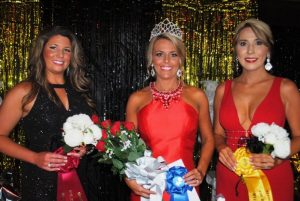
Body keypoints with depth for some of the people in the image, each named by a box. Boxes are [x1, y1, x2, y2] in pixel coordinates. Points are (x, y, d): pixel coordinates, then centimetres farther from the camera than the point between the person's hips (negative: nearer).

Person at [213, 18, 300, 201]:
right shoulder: (223, 90, 4)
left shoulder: (285, 88, -4)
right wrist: (222, 148, -8)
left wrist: (277, 159, -17)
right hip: (229, 180, 2)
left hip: (272, 181, -2)